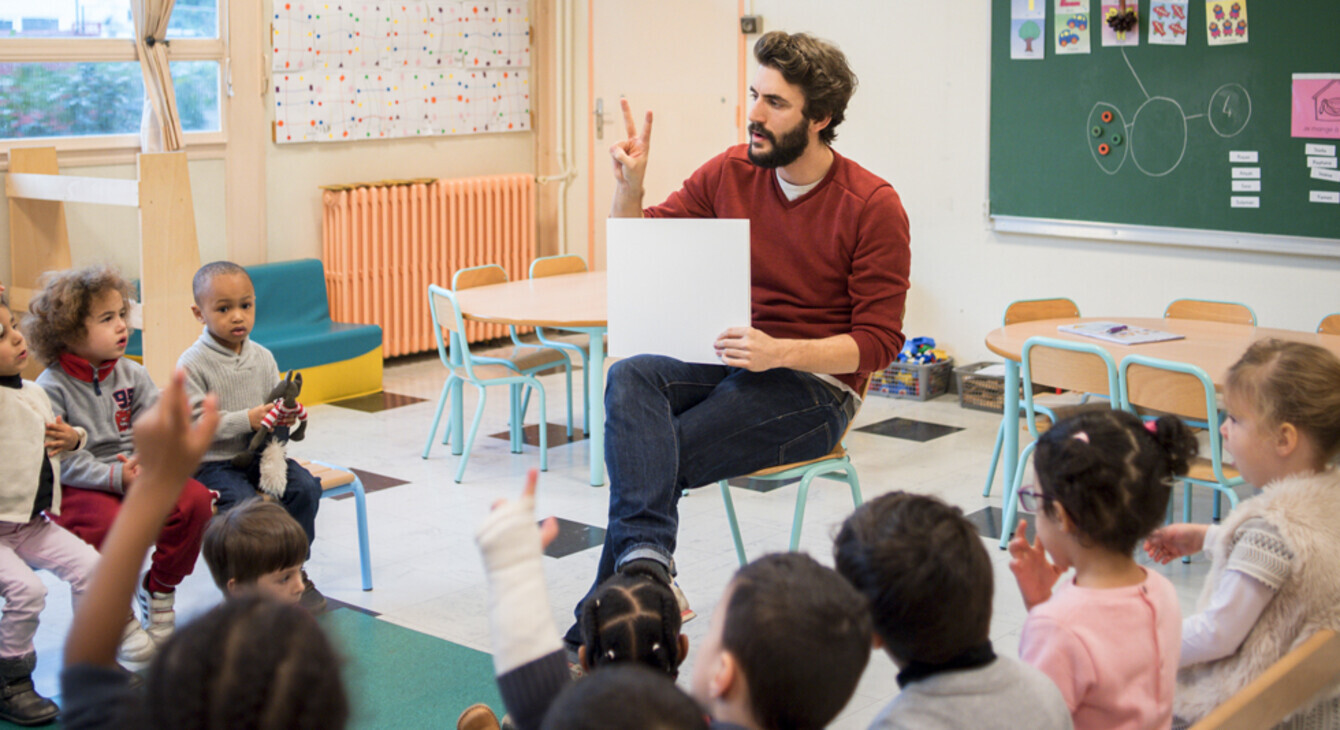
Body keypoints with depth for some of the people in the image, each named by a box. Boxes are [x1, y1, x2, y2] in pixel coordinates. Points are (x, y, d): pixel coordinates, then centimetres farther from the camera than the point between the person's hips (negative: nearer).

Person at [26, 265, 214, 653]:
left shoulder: (132, 374, 7)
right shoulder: (51, 387, -9)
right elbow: (63, 460, -17)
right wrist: (117, 477, -28)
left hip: (137, 475, 5)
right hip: (78, 488, -5)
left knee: (195, 499, -20)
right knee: (111, 522, -36)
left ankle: (159, 592, 2)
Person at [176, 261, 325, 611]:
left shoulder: (262, 358, 7)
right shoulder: (193, 364, -10)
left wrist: (282, 418, -12)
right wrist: (247, 420, -25)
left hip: (258, 454, 5)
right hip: (212, 461, -5)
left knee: (305, 487, -16)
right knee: (245, 504, -29)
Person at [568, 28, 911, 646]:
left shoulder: (873, 206, -8)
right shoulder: (729, 173, 6)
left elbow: (878, 341, -9)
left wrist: (779, 351, -23)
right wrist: (629, 183, -7)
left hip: (813, 387, -5)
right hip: (723, 362, 5)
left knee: (645, 457, -25)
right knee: (630, 377, -29)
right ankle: (646, 554, -44)